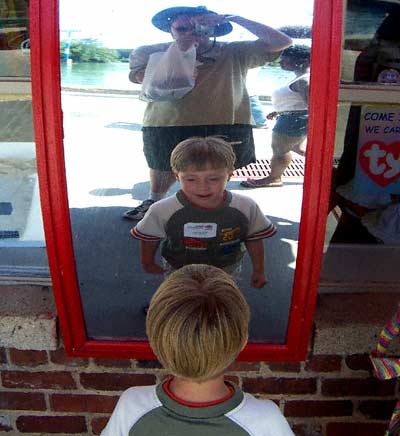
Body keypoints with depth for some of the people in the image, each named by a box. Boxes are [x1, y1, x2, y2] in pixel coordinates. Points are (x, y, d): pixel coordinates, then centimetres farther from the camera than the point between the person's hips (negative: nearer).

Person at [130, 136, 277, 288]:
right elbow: (149, 237, -7)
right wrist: (148, 263, 6)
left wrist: (258, 270, 3)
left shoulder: (246, 207, -23)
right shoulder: (162, 211, -27)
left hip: (228, 270, 1)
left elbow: (254, 238, -6)